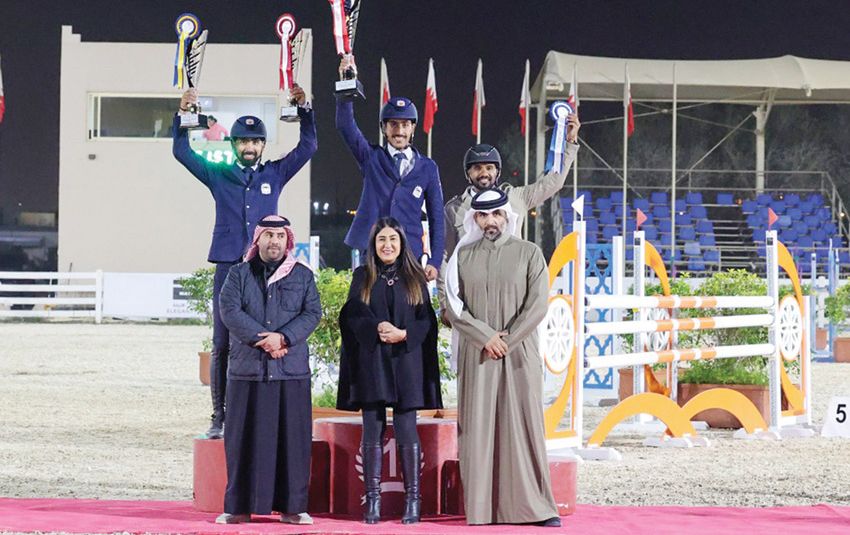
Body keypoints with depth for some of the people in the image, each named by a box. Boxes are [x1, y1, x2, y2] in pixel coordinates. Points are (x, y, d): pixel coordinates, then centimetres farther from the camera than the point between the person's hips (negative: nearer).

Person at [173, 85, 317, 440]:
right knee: (222, 344, -1)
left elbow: (307, 147, 9)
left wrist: (304, 109, -3)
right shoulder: (218, 175, 11)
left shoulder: (275, 174, 12)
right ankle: (220, 418, 2)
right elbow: (182, 152, 8)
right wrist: (182, 115, -5)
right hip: (228, 266, 0)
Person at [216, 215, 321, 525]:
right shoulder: (239, 275, 9)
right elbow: (230, 311, -5)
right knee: (243, 438, 1)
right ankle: (239, 507, 6)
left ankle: (292, 507, 5)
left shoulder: (303, 276, 11)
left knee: (292, 438, 0)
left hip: (291, 371, 0)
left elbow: (312, 313, -1)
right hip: (247, 369, 0)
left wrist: (283, 337, -16)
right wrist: (262, 339, -15)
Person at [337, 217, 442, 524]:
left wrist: (403, 334, -14)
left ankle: (412, 499, 0)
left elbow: (427, 321, 4)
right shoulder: (362, 277, 9)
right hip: (371, 363, 0)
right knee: (373, 431, -1)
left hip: (405, 363, 0)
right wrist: (377, 328, -18)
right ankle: (372, 501, 1)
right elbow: (352, 317, 0)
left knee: (406, 431, -4)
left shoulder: (415, 278, 9)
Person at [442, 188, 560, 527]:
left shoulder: (528, 253, 3)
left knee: (524, 425, -3)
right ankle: (483, 507, -1)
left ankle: (536, 506, -2)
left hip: (519, 355, -1)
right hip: (476, 357, 1)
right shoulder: (462, 256, 8)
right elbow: (454, 307, 1)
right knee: (478, 427, -2)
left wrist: (506, 340, -11)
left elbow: (537, 305, -4)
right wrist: (486, 337, -11)